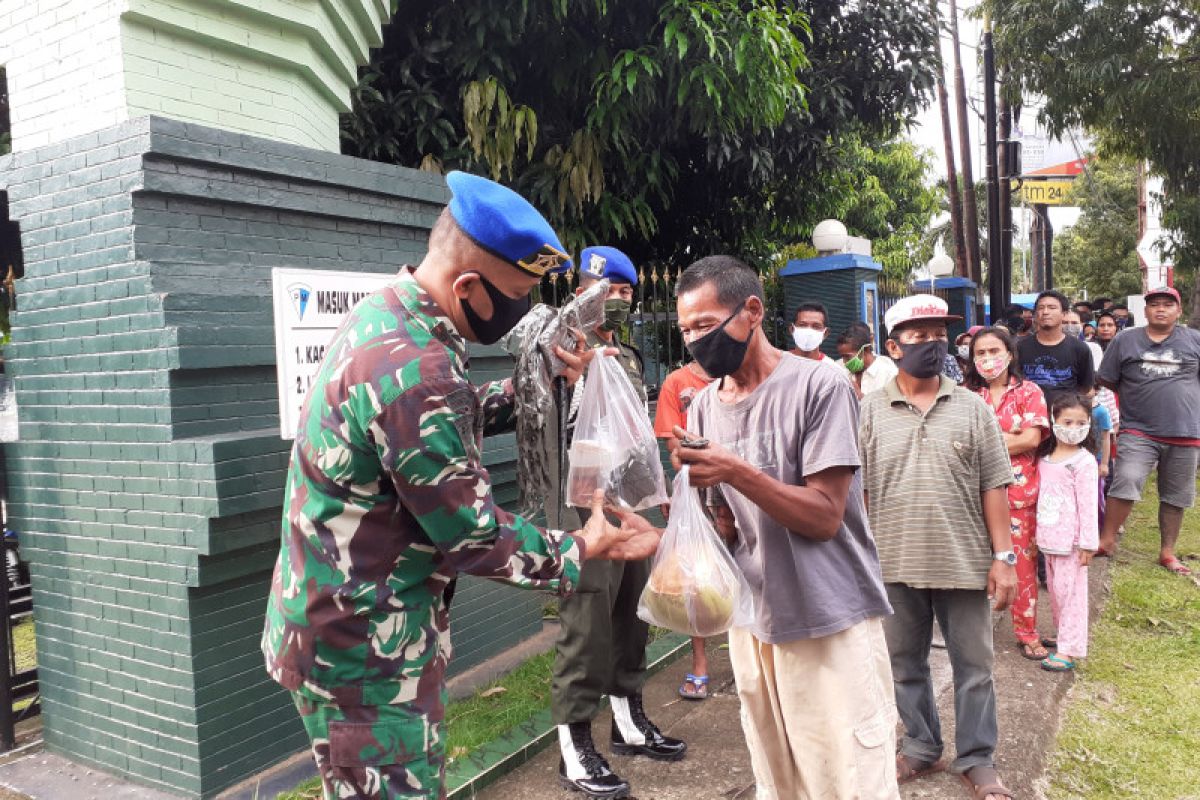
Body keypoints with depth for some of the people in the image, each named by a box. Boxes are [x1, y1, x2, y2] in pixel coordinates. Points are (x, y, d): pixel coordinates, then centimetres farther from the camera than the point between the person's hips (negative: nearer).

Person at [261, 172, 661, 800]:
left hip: (343, 621, 10)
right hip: (364, 651, -10)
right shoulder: (413, 370, -29)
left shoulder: (387, 315, 2)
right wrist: (579, 550, -8)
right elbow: (473, 536, -23)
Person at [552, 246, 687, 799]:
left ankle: (629, 722, 32)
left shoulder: (629, 357, 16)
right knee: (586, 623, -2)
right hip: (588, 506, -8)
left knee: (631, 616, 16)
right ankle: (575, 745, 11)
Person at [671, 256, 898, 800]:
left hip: (832, 623, -5)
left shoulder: (819, 387, -12)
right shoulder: (704, 406, 5)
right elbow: (725, 524, 10)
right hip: (751, 621, 5)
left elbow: (825, 518, -16)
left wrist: (736, 471, -26)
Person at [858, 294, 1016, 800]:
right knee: (906, 665, 15)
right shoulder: (869, 413, -2)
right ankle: (921, 748, 34)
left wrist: (1003, 556, -3)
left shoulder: (973, 408, 1)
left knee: (973, 667, 11)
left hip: (966, 563, 0)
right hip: (895, 566, 0)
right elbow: (852, 491, -1)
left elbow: (993, 487, 1)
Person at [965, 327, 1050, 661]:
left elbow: (1032, 438, -9)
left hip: (1019, 491, -1)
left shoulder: (1028, 392, 3)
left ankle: (1027, 632, 16)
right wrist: (1009, 437, -10)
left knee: (1023, 562, 3)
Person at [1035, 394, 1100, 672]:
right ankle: (1063, 635, 32)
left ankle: (1069, 650, 3)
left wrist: (1087, 543, -15)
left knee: (1069, 591, -2)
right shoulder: (1044, 458, 9)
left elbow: (1088, 504, -13)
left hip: (1070, 540, -7)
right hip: (1050, 538, 7)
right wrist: (1037, 534, 16)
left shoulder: (1084, 461, -11)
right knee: (1054, 589, 17)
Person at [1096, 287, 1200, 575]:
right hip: (1138, 431, -2)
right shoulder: (1125, 340, 4)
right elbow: (1106, 383, 8)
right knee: (1126, 482, -19)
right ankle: (1106, 540, -4)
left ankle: (1167, 552, 25)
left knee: (1175, 497, 11)